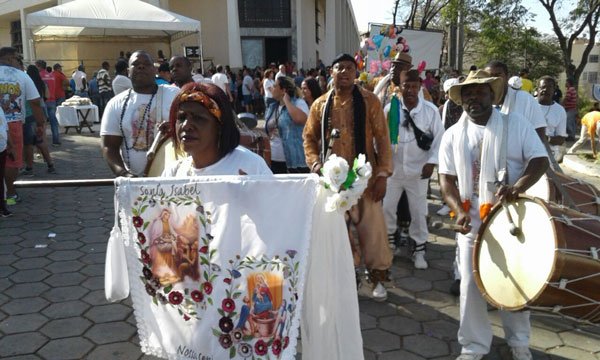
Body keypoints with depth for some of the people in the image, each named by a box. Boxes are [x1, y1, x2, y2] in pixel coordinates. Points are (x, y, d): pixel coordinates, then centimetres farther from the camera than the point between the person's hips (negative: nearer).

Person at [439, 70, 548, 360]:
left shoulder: (515, 124, -1)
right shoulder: (453, 135, 3)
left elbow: (540, 159, -6)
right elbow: (447, 178, 0)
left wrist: (517, 186, -25)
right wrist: (460, 211, -17)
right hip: (472, 220, 1)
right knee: (471, 284, 5)